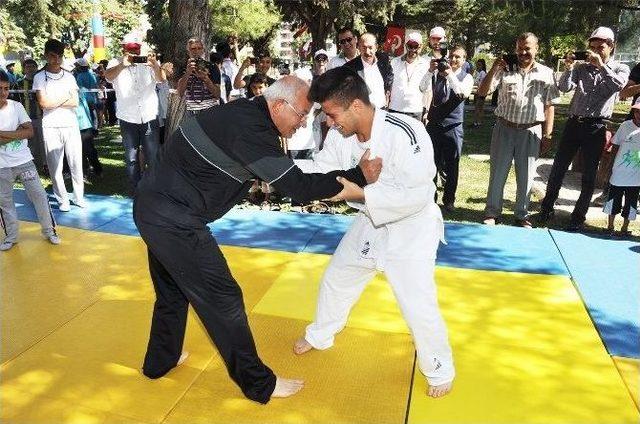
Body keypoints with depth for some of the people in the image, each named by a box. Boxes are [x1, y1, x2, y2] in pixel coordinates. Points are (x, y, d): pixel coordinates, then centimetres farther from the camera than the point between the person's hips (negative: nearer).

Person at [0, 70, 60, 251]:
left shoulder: (16, 106, -3)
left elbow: (30, 131, -11)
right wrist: (17, 133, -16)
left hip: (24, 161, 0)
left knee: (39, 194, 3)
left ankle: (49, 231, 16)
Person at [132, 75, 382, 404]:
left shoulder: (244, 113, 6)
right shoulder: (250, 130, -23)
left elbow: (286, 171, 8)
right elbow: (297, 187, -22)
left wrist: (332, 185, 1)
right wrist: (359, 176, -12)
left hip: (154, 205, 10)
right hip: (173, 219, -10)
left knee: (173, 290, 25)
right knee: (222, 297, 0)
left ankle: (160, 361, 45)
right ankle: (258, 383, 15)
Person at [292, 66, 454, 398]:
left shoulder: (405, 133, -32)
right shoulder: (341, 134, -10)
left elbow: (416, 194, -36)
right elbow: (319, 171, -4)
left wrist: (357, 191, -38)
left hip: (410, 230, -7)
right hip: (369, 224, 7)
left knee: (418, 306, -6)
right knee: (335, 280, 19)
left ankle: (440, 370, 23)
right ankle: (319, 336, 46)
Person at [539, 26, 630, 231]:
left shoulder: (620, 68, 5)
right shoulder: (582, 68, 9)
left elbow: (618, 85, -16)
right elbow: (564, 87, -3)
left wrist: (601, 66, -18)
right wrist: (569, 67, -15)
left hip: (596, 127, -2)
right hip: (574, 123, 2)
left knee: (589, 176, 3)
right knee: (557, 169, 5)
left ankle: (578, 218, 13)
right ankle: (546, 209, 20)